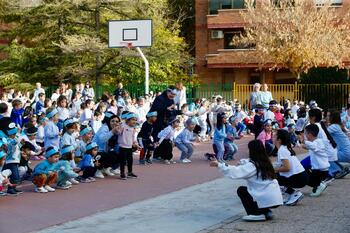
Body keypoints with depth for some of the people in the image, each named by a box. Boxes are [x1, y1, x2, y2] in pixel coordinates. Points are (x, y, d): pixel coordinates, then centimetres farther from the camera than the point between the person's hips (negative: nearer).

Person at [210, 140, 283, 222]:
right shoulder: (264, 161, 9)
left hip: (267, 200, -8)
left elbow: (235, 172, -21)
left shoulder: (253, 165, -14)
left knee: (241, 190, 11)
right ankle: (266, 212, 17)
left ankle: (257, 214, 4)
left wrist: (219, 165, -16)